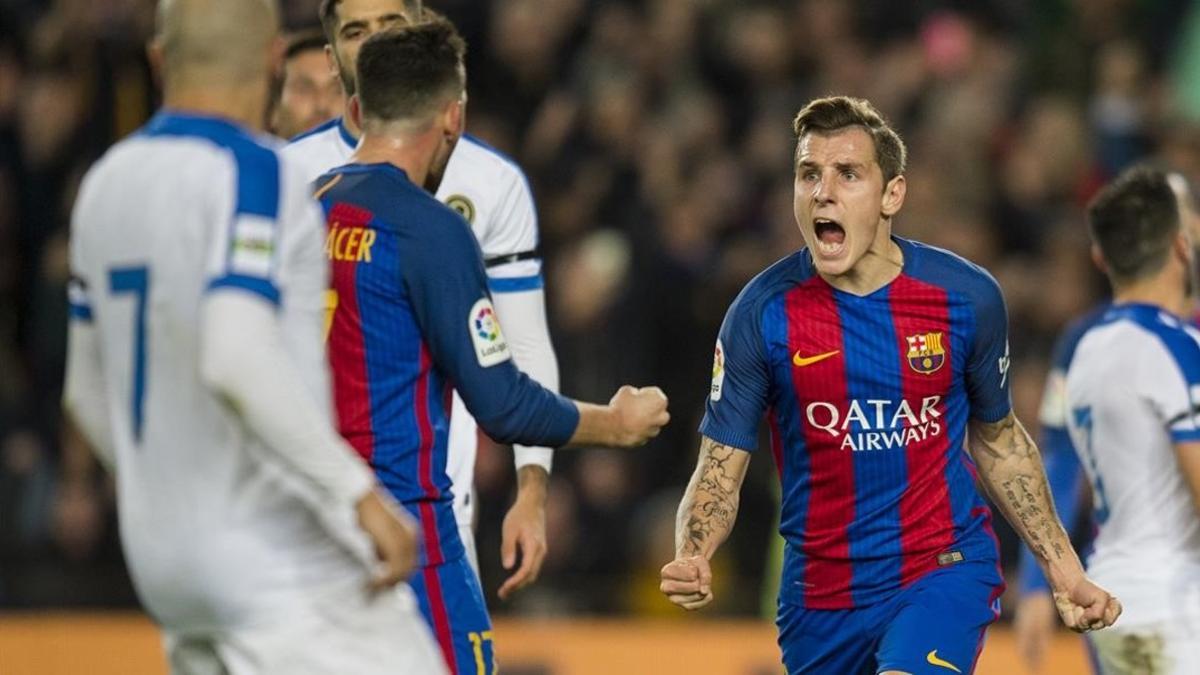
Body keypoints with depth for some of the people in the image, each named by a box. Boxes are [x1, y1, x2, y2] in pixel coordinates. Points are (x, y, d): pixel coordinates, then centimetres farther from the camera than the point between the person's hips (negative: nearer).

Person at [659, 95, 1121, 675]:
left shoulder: (966, 296, -4)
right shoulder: (763, 312, -8)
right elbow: (719, 469, -5)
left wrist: (1063, 569, 9)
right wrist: (691, 560, -26)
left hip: (945, 569, -2)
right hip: (819, 591, 2)